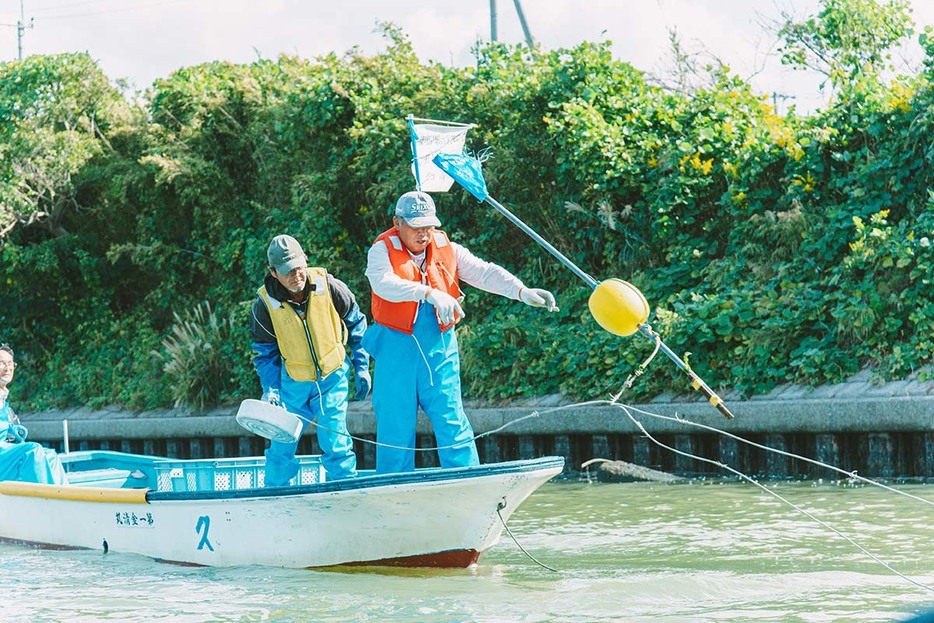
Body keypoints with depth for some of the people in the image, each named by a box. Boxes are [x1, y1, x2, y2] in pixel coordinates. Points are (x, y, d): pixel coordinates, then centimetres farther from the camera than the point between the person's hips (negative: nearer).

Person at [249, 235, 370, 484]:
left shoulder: (328, 286, -14)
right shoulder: (265, 304, -14)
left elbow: (356, 325, 3)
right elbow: (265, 353, -1)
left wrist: (362, 368, 5)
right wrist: (271, 390, -14)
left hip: (332, 377, -1)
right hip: (293, 381, 1)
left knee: (335, 444, -9)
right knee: (281, 447, 2)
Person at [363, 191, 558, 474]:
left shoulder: (448, 251, 9)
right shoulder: (382, 250, -2)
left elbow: (485, 273, -1)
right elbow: (383, 283, -22)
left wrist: (522, 292, -18)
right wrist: (429, 293, -35)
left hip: (439, 347, 2)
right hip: (396, 347, -2)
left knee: (452, 420, -2)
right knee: (394, 424, 2)